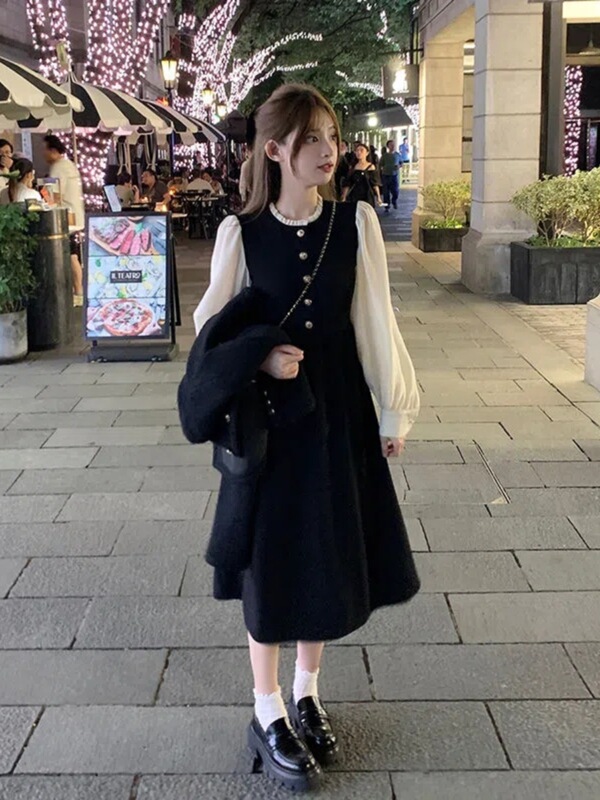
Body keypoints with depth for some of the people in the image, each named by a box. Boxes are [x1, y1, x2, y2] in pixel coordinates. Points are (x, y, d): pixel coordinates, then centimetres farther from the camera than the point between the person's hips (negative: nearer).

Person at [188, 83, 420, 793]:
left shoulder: (357, 223, -4)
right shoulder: (241, 231, -7)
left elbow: (375, 322, 1)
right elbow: (210, 325, 1)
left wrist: (395, 410, 4)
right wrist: (260, 356, -17)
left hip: (339, 413, 2)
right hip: (267, 415, -2)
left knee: (328, 557, 13)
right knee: (269, 561, 6)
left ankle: (306, 692, 35)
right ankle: (268, 715, 25)